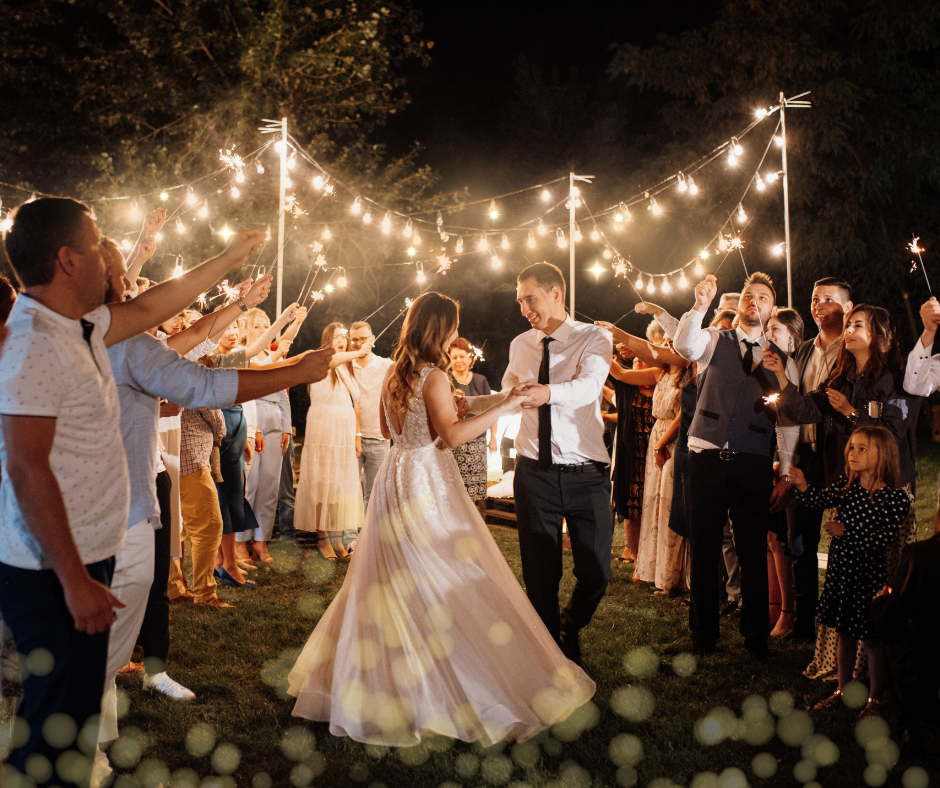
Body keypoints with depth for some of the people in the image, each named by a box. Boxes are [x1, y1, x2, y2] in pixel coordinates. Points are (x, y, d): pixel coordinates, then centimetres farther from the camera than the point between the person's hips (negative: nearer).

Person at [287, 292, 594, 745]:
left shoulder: (395, 376, 9)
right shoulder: (435, 377, -14)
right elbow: (452, 435, -22)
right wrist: (506, 405, -22)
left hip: (396, 478, 8)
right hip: (428, 482, -8)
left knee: (394, 581, 15)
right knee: (447, 579, -3)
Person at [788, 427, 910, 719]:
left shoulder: (894, 497, -13)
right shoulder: (846, 487, 4)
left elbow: (882, 540, -18)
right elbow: (819, 500, -9)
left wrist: (846, 531, -23)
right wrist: (802, 486, -27)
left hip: (868, 573, -5)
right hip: (841, 568, 5)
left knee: (871, 638, 4)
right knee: (844, 633, 17)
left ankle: (874, 699, 19)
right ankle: (843, 689, 31)